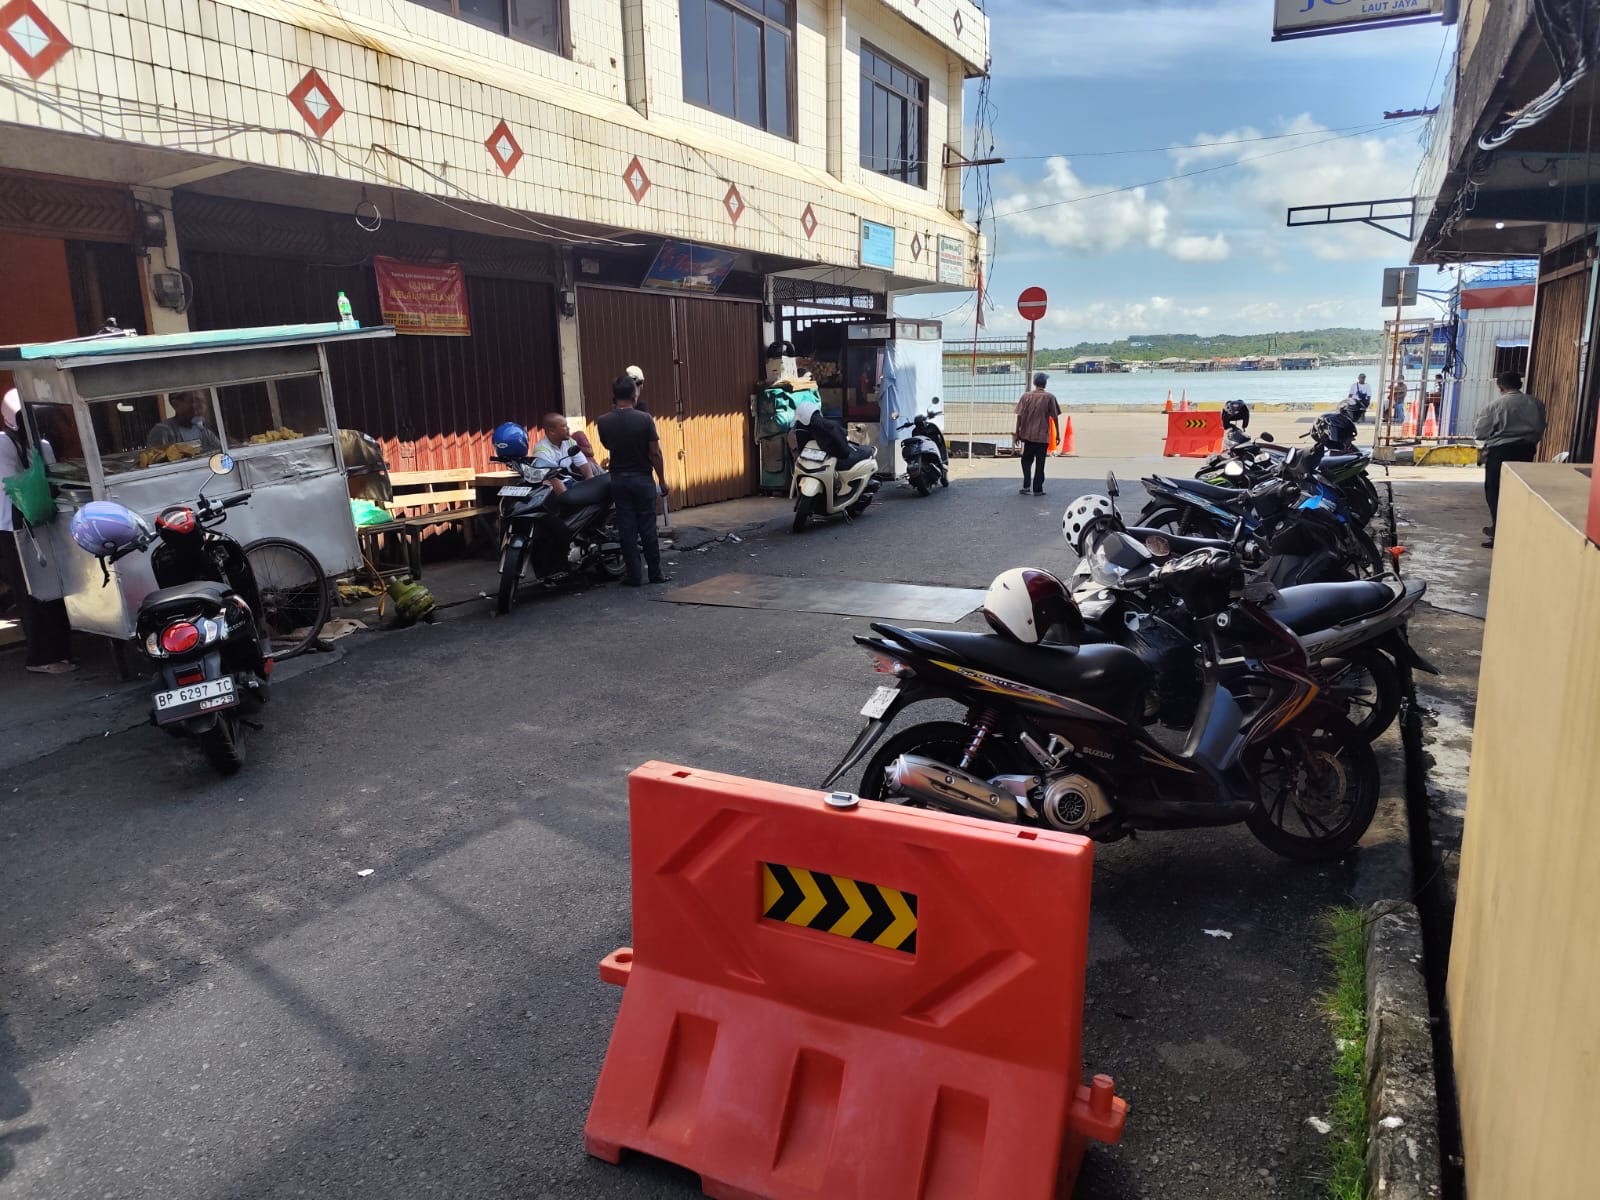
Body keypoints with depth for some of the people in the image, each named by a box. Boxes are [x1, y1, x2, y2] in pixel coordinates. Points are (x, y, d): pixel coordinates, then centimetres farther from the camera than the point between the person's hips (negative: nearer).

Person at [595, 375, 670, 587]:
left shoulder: (603, 422, -6)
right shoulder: (645, 419, -13)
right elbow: (655, 453, -11)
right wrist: (662, 480, 0)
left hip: (619, 480, 2)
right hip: (642, 478, -2)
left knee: (627, 530, 5)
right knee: (648, 528, 5)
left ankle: (634, 576, 6)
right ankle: (655, 574, 11)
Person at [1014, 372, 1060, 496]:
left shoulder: (1026, 396, 0)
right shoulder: (1049, 397, -4)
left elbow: (1020, 415, -2)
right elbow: (1054, 417, -3)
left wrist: (1018, 432, 5)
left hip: (1027, 434, 2)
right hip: (1043, 435, -2)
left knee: (1027, 459, 16)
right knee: (1040, 463, 5)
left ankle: (1026, 486, 4)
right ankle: (1037, 489, 6)